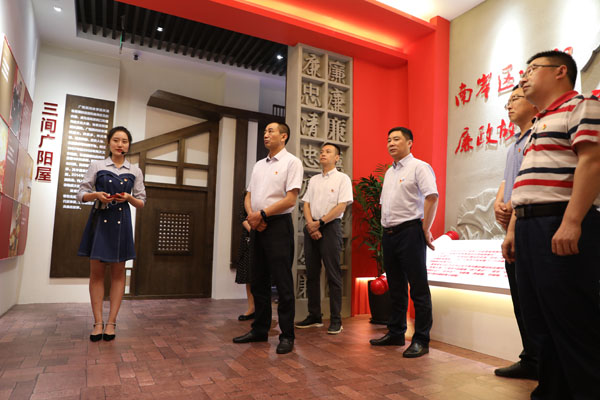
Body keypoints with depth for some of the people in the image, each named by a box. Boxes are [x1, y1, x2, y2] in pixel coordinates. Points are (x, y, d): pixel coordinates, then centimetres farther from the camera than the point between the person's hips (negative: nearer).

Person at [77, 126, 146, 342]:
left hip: (121, 222, 1)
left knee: (118, 273, 2)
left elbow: (141, 201, 10)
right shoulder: (96, 166, 6)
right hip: (99, 220, 0)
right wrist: (96, 195, -13)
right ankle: (98, 322, 9)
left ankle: (111, 322, 10)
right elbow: (81, 193, 6)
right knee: (96, 271, 0)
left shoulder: (135, 171, 8)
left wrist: (129, 197, -10)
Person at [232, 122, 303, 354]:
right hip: (258, 227, 8)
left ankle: (287, 336, 7)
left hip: (278, 225, -7)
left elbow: (291, 199, -13)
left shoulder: (291, 162, -3)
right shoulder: (259, 165, 19)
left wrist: (262, 214, -14)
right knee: (258, 281, 12)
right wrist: (251, 215, -4)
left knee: (282, 282, -4)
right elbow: (249, 195, 17)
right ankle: (259, 330, 24)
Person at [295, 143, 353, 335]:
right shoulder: (313, 180, 18)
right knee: (312, 273, 8)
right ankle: (314, 316, 17)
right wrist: (310, 224, -6)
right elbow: (306, 204, 12)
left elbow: (341, 206, -8)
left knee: (333, 274, -4)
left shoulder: (342, 178, 1)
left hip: (330, 227, -6)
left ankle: (336, 320, 3)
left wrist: (320, 222, -13)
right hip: (311, 228, 6)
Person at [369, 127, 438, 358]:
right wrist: (386, 228, 15)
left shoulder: (418, 167, -5)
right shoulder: (389, 172, 20)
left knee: (418, 288, -3)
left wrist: (425, 229, -16)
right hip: (389, 233, 8)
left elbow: (432, 197, -15)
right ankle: (395, 334, 24)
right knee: (395, 287, 14)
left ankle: (421, 340, 5)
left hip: (410, 231, -8)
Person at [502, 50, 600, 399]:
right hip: (530, 226, 9)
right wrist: (513, 229, 18)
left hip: (561, 226, -9)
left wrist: (572, 222, -25)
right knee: (540, 322, 13)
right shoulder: (539, 125, 26)